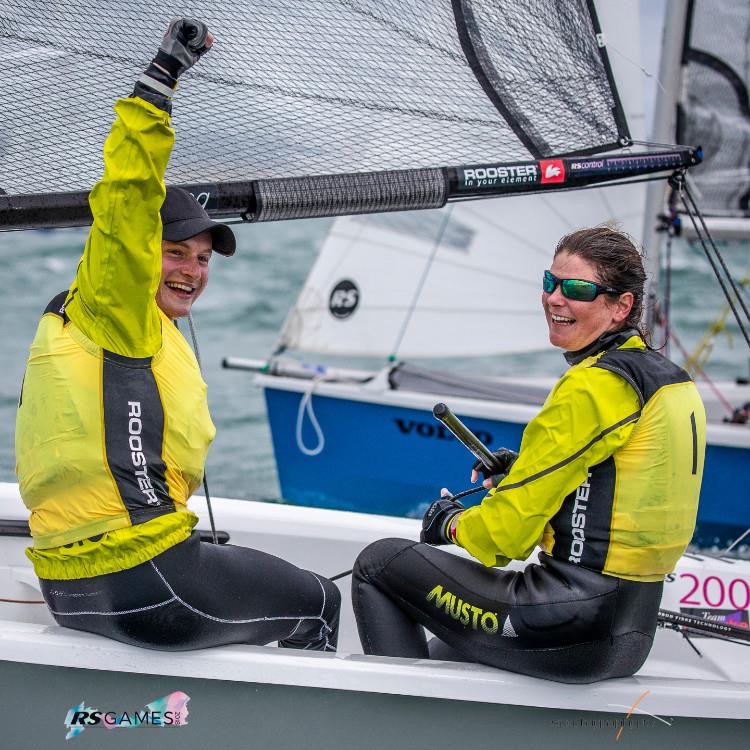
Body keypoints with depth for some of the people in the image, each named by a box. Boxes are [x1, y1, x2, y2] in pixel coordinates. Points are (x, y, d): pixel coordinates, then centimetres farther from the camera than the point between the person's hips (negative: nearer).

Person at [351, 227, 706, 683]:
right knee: (442, 653, 33)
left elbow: (509, 532, -16)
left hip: (576, 625, -10)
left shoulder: (592, 386, -18)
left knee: (380, 562, 6)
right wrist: (523, 470, 18)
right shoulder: (675, 380, 9)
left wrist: (450, 524, 5)